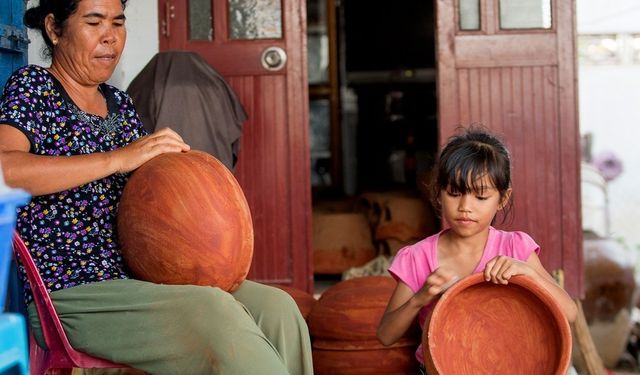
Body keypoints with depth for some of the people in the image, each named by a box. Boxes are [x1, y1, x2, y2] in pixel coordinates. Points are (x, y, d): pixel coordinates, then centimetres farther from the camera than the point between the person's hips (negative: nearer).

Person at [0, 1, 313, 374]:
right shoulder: (33, 86, -2)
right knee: (214, 312, -30)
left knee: (276, 306, -14)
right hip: (70, 295, -7)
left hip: (137, 276, 7)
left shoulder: (120, 104, 18)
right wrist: (118, 158, -23)